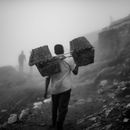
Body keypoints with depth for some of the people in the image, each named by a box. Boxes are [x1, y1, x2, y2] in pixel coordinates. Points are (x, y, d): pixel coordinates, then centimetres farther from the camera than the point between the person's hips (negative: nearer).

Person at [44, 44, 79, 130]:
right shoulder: (69, 60, -6)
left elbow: (48, 77, -2)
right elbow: (75, 72, 2)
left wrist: (46, 91, 2)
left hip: (54, 88, 3)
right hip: (66, 87, -3)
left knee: (55, 106, 22)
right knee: (63, 108, -1)